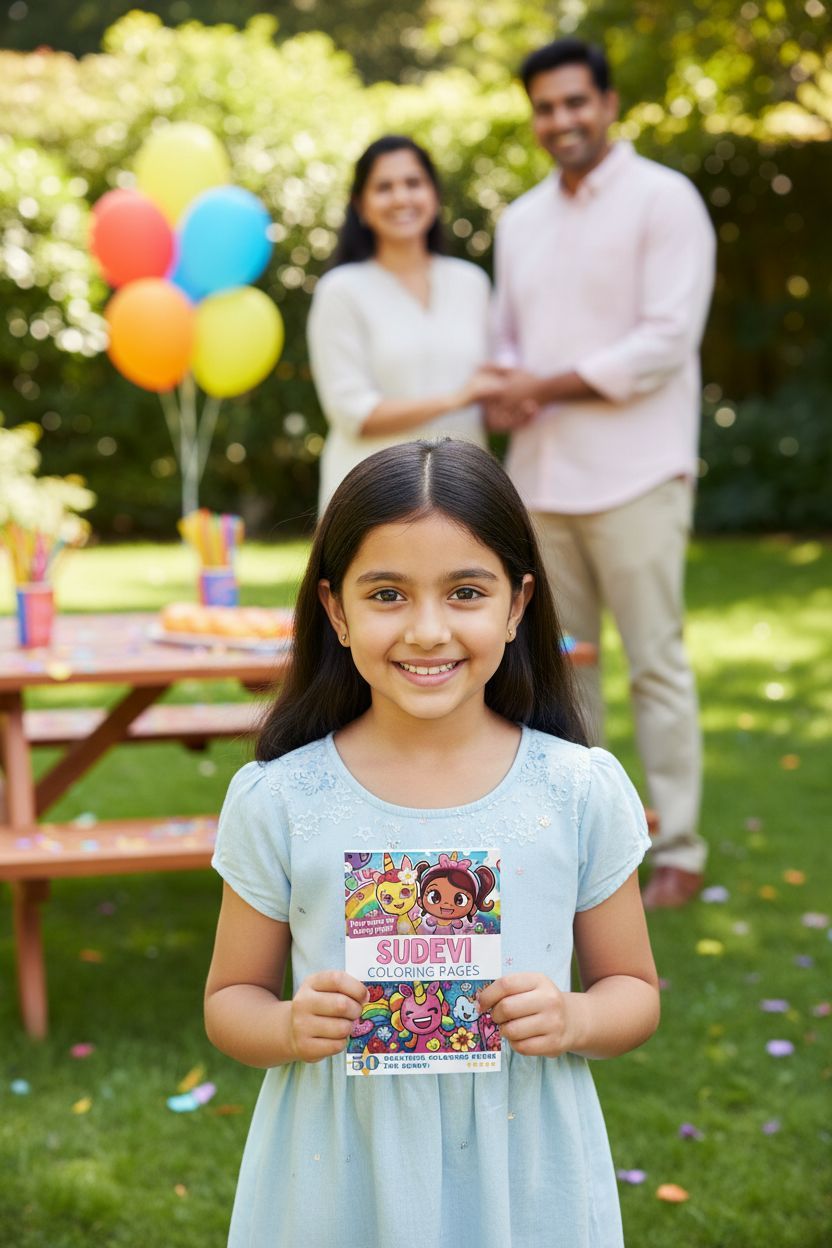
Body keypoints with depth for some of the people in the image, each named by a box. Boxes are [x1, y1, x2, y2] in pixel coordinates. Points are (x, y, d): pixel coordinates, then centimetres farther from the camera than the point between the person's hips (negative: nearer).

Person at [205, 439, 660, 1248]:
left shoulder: (582, 792, -8)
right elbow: (231, 998, 2)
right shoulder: (277, 801, -9)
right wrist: (289, 1027, -19)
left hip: (523, 1178, 1)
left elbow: (634, 990, 3)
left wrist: (573, 1020, -17)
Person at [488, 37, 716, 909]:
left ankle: (677, 853, 8)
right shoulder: (521, 221, 15)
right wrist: (503, 391, -2)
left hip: (632, 477, -6)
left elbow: (667, 340, -14)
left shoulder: (663, 201, -5)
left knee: (656, 666, -2)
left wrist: (547, 387, -12)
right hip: (541, 476, 6)